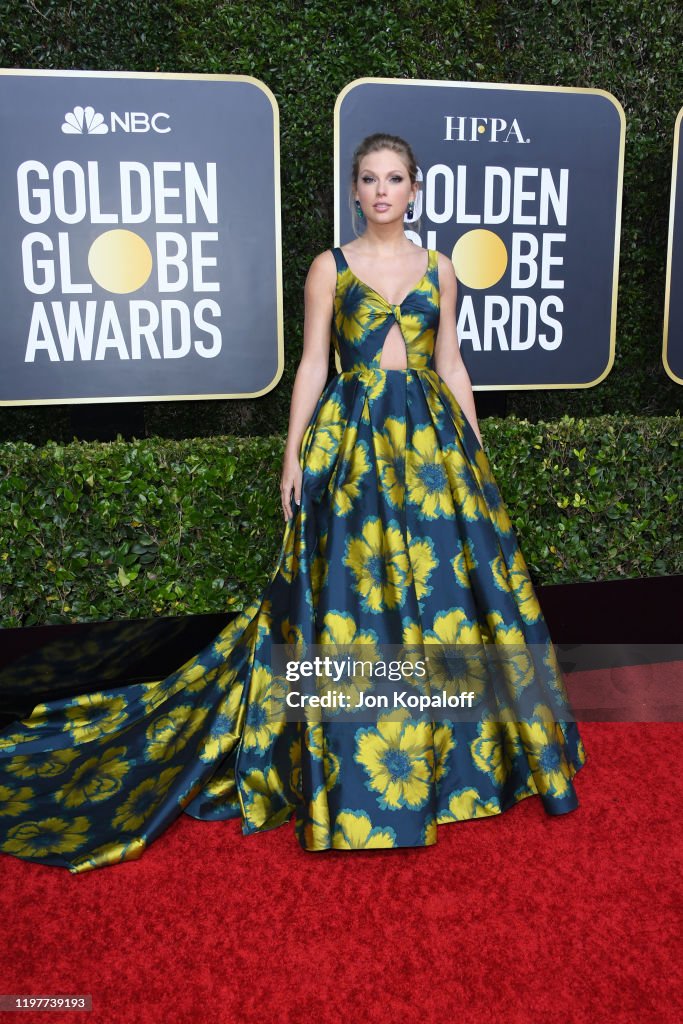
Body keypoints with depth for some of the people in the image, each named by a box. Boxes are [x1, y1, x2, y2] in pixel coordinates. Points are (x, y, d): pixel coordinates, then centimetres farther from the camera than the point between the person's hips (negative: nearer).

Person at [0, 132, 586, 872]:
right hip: (351, 437, -3)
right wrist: (294, 457, -5)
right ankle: (353, 764, 13)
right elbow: (311, 364, 1)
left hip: (431, 436, 3)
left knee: (441, 577, 4)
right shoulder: (330, 267, 4)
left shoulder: (438, 269, 11)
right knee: (349, 585, -3)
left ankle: (454, 749, 24)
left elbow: (451, 364, 12)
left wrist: (475, 451, 9)